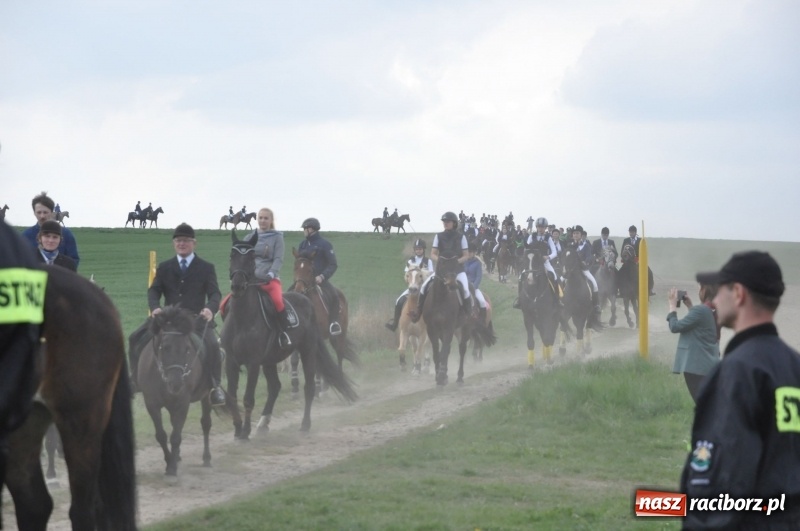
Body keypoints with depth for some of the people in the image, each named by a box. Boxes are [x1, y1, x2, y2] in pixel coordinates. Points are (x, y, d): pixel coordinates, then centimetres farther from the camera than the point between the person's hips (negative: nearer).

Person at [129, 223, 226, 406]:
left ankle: (215, 386, -16)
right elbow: (154, 291, 6)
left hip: (196, 319, -3)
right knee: (136, 339, -12)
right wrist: (155, 307, -17)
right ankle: (136, 379, 7)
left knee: (212, 345, -30)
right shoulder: (164, 267, 15)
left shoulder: (206, 268, 8)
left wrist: (210, 309, -25)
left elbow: (215, 294, -1)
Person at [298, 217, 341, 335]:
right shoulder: (302, 245, 11)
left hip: (320, 279, -5)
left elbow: (333, 265, -6)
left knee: (333, 296, -28)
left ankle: (334, 324, -23)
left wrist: (322, 276, -19)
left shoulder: (324, 244, -4)